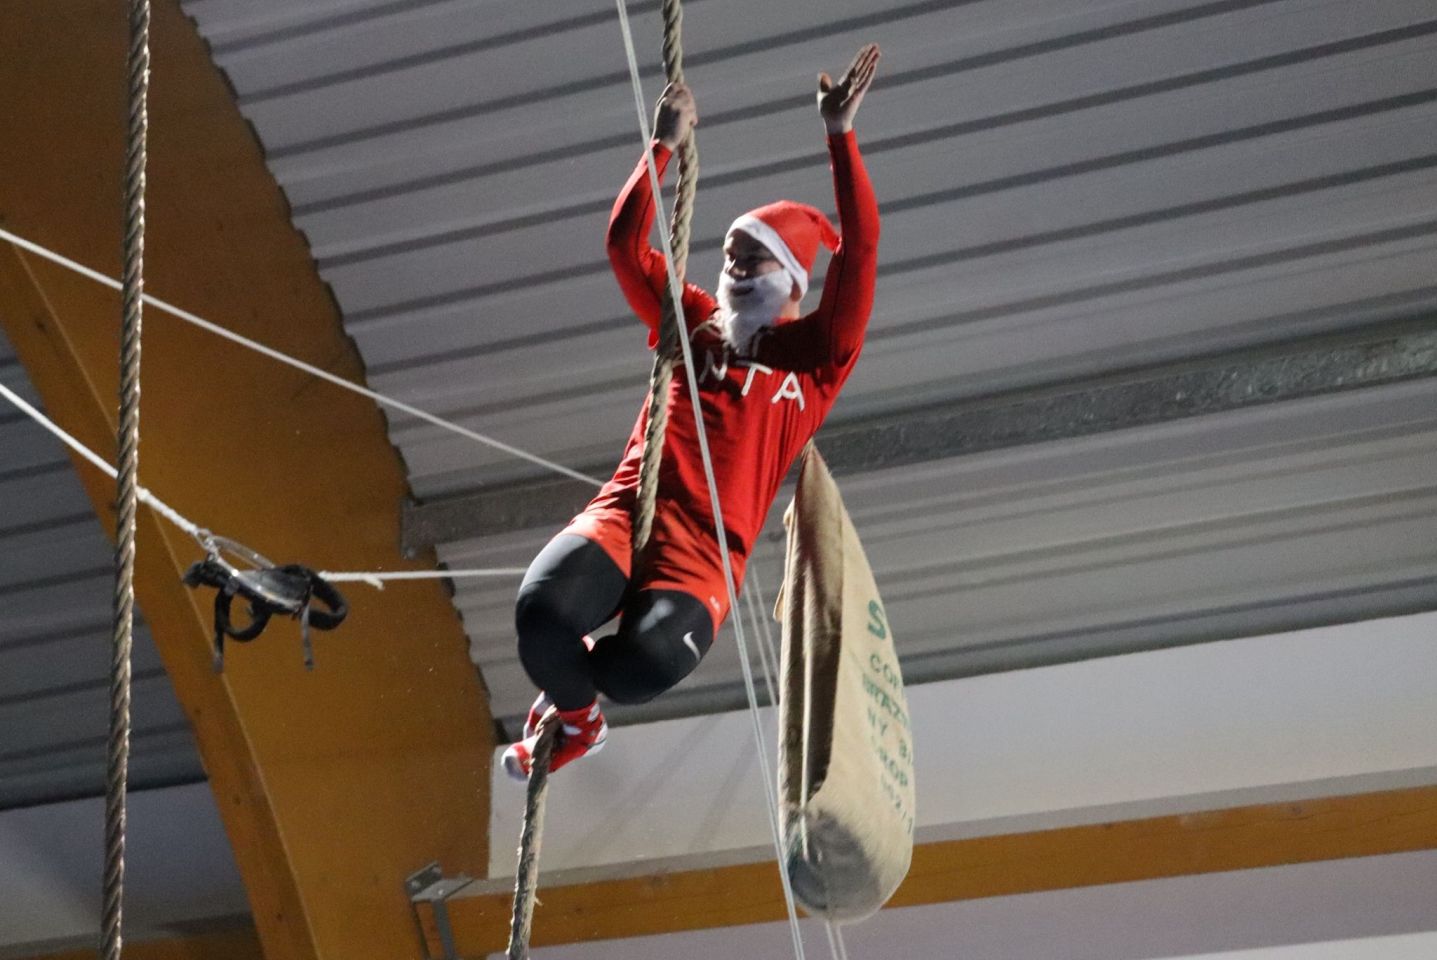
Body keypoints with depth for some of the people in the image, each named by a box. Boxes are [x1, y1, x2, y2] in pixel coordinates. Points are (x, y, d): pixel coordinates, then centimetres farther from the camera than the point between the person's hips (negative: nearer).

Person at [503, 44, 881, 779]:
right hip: (622, 517, 3)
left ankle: (588, 683, 8)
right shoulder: (691, 327, 22)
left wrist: (840, 136, -4)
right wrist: (664, 146, 17)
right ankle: (575, 715, 5)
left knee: (636, 669, -34)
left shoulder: (816, 358, 12)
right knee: (541, 612, -32)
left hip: (706, 554, -2)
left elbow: (860, 251, 1)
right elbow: (626, 241, 23)